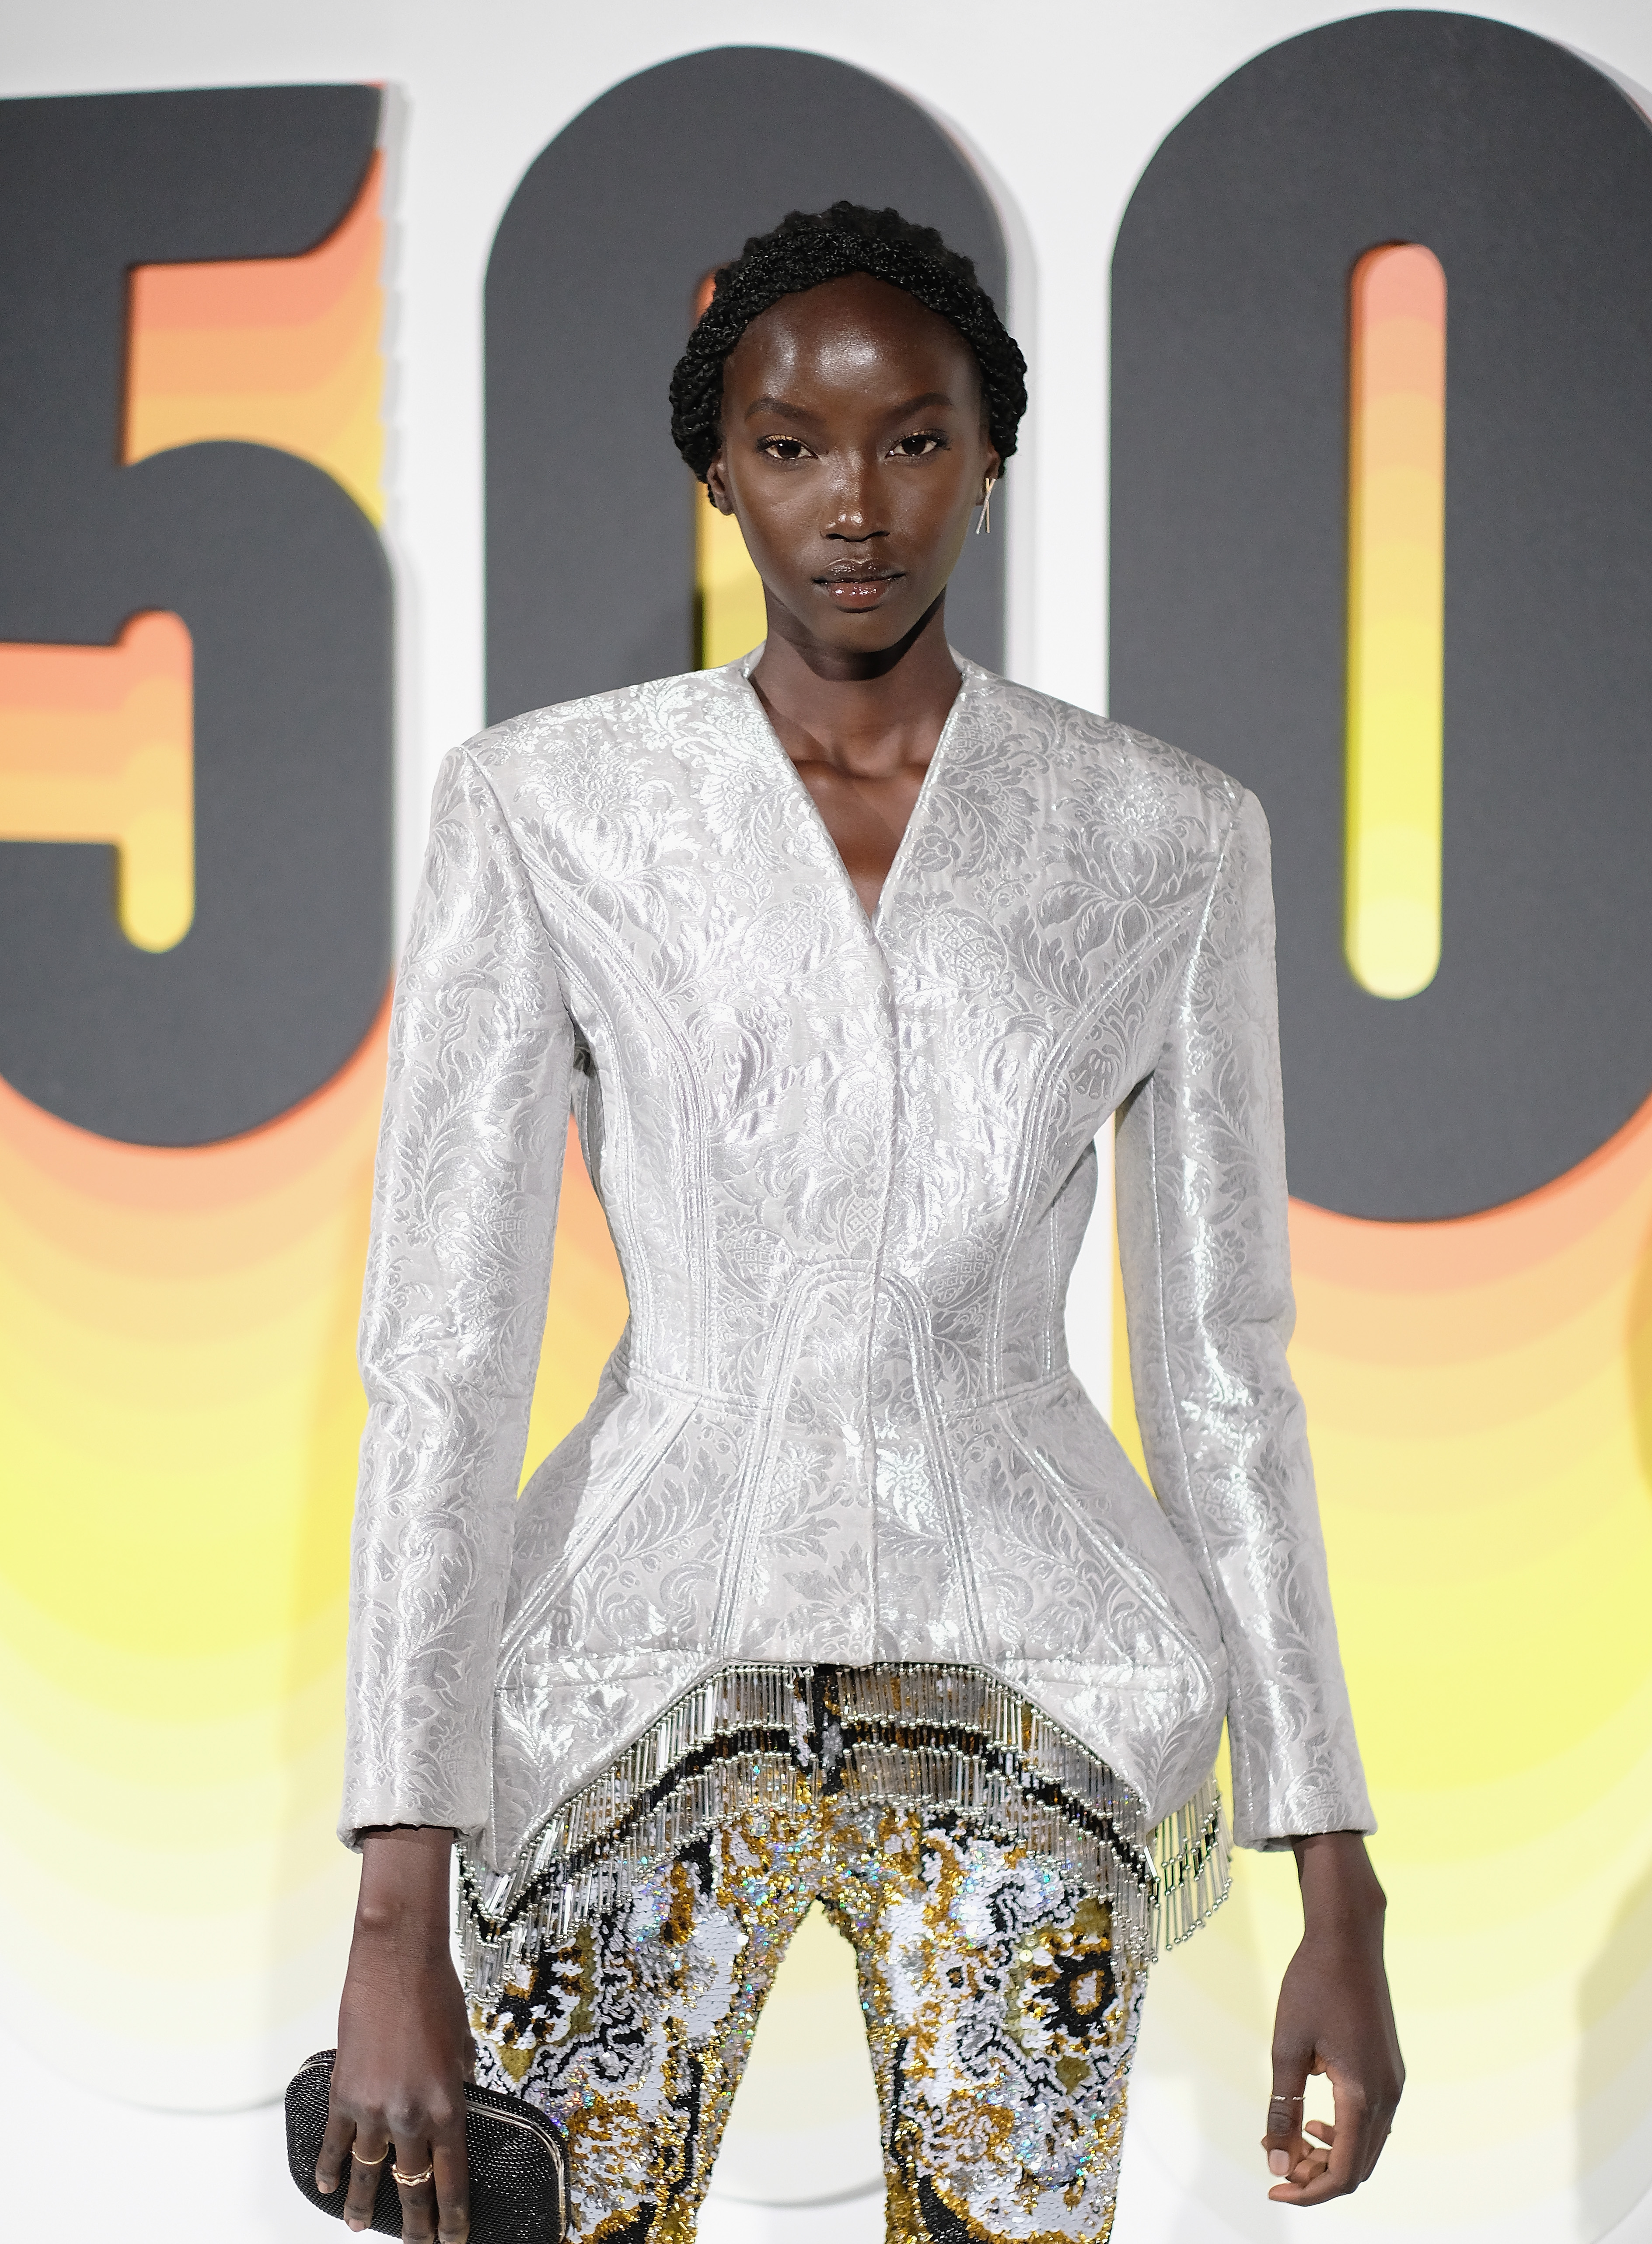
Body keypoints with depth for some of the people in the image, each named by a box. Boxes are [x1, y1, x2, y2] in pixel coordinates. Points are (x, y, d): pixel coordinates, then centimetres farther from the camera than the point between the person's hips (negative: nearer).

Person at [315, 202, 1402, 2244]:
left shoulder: (1168, 840, 3)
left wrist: (1341, 1901, 4)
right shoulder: (546, 809, -1)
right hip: (653, 1671, -1)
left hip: (1019, 1694, 1)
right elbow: (442, 1350, -5)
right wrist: (397, 1917, -12)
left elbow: (1225, 1380, 7)